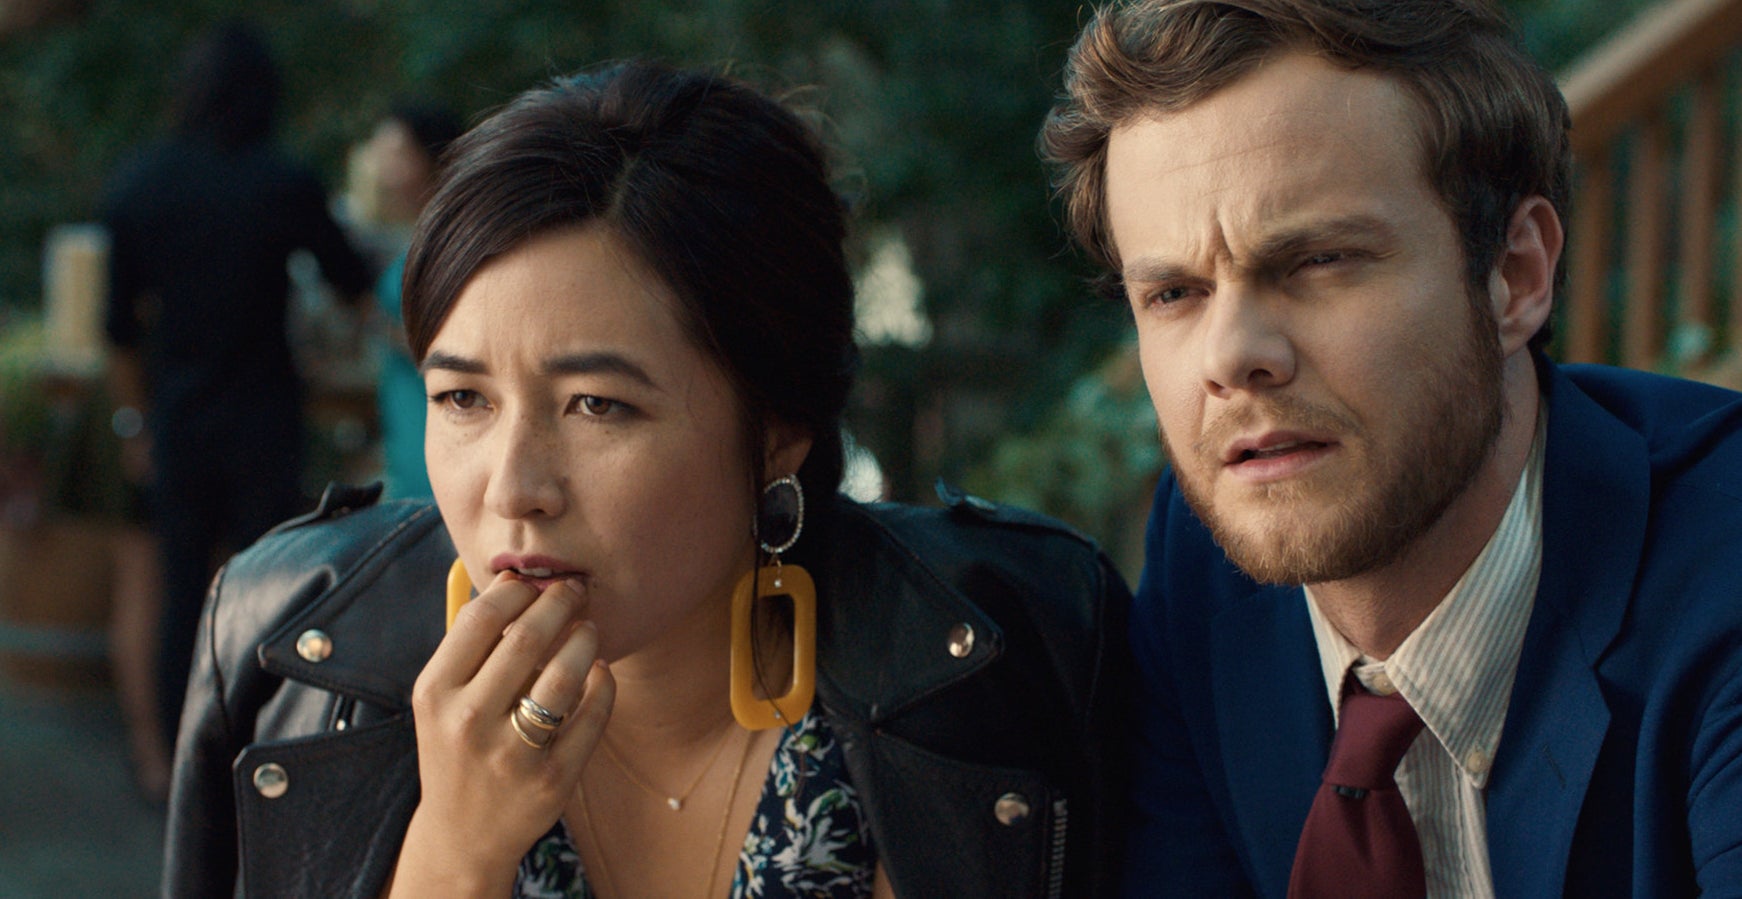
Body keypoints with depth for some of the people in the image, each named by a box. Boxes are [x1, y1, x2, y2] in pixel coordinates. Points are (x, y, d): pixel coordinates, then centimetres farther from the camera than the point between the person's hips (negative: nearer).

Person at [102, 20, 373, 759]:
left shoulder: (134, 185, 0)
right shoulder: (283, 186, -11)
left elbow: (121, 327, 5)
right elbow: (351, 284, 3)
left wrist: (135, 420, 15)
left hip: (176, 416, 3)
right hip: (262, 417, -3)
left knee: (181, 593, 10)